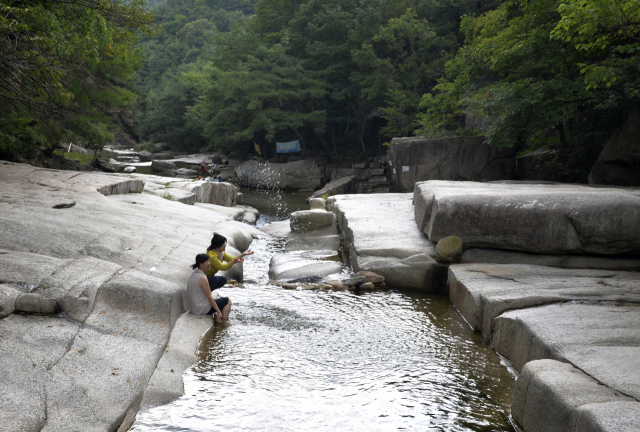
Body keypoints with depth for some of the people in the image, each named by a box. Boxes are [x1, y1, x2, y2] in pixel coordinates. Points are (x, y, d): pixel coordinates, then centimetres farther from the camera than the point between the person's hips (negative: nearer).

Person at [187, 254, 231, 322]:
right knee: (227, 301, 5)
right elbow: (209, 297, -18)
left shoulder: (194, 274, 5)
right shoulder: (203, 279, -23)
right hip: (203, 310, -9)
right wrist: (219, 312, -10)